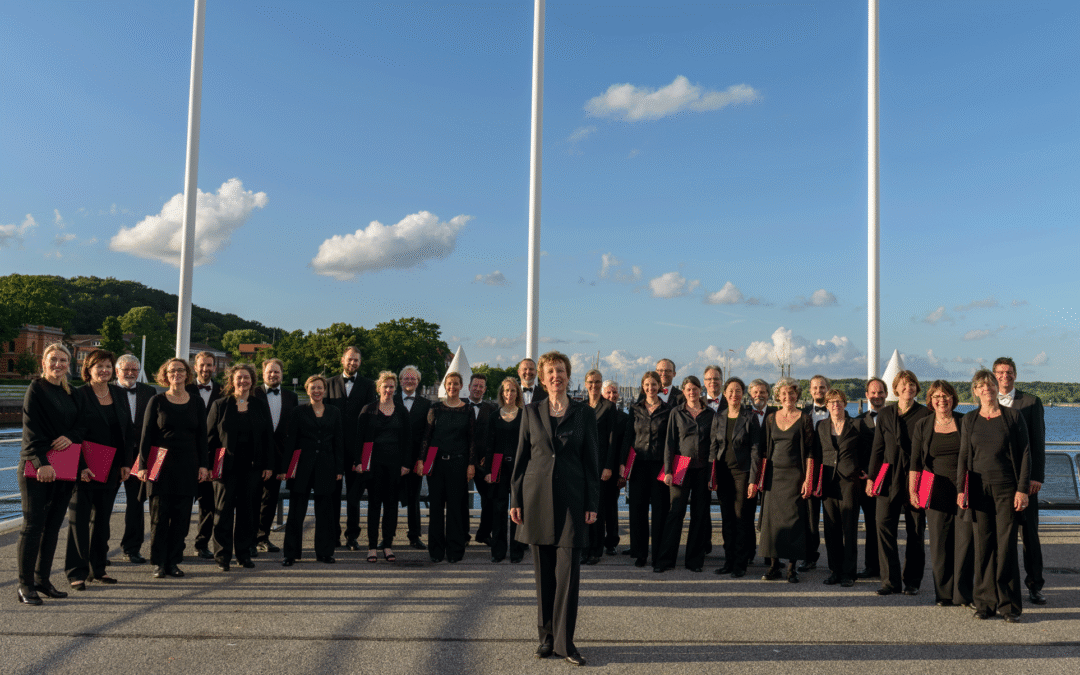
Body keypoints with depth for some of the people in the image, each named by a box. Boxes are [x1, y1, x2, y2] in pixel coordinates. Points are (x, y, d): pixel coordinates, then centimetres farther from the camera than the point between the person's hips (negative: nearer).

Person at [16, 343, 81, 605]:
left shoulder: (69, 392, 14)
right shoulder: (36, 388, -5)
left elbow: (80, 424, 12)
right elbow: (32, 429, -13)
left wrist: (71, 437, -11)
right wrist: (41, 463, -21)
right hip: (37, 467, -6)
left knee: (53, 526, 10)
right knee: (34, 524, -4)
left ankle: (43, 580, 18)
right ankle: (25, 585, 3)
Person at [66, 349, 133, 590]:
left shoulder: (118, 394, 10)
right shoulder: (78, 395, -7)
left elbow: (128, 430, 12)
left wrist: (126, 462, 4)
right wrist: (81, 467, -18)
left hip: (112, 469, 5)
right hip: (85, 469, -5)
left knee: (102, 519, 12)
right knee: (79, 519, 1)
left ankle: (98, 569, 21)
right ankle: (77, 572, 7)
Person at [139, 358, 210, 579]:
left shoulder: (196, 401, 8)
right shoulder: (157, 401, 2)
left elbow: (202, 435, 9)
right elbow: (146, 435, 1)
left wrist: (203, 465, 4)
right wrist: (143, 465, -6)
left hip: (188, 465, 2)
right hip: (161, 465, -2)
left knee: (182, 515, 3)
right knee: (159, 514, -1)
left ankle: (173, 561, 13)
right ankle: (158, 563, 9)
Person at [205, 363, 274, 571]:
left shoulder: (261, 406, 8)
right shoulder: (219, 405, 3)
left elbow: (268, 437, 8)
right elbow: (210, 437, 2)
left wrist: (268, 465, 3)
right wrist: (210, 465, -6)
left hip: (252, 468, 2)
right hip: (226, 466, -2)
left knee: (247, 510, 7)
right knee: (223, 510, 0)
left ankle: (244, 554, 18)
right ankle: (223, 556, 9)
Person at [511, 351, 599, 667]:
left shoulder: (584, 414, 4)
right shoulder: (532, 412, 7)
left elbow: (590, 461, 4)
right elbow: (521, 457, 9)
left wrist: (592, 504, 0)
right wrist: (516, 499, 4)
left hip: (571, 498, -1)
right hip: (537, 496, 1)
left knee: (568, 571, -4)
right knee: (543, 572, 7)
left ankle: (564, 641, 5)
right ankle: (546, 636, 19)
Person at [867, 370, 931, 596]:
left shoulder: (925, 414, 2)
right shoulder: (885, 415, 11)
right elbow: (877, 448, 12)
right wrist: (872, 477, 6)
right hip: (889, 479, 2)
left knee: (915, 531, 4)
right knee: (884, 525, -6)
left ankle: (912, 581, 16)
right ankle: (890, 580, 2)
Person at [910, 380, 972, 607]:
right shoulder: (922, 426, 7)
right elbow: (915, 462, 5)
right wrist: (912, 490, -3)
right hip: (937, 492, 1)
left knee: (965, 540, -3)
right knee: (939, 542, 3)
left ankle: (964, 593, 7)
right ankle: (944, 594, 13)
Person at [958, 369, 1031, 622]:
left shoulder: (1013, 416, 2)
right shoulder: (969, 420, 9)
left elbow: (1025, 454, 1)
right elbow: (963, 456, 10)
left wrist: (1023, 489, -7)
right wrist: (961, 489, 2)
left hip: (1007, 487, -2)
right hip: (979, 489, 2)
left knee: (1006, 546, -3)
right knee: (983, 546, 3)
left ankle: (1009, 605, 6)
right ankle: (985, 603, 11)